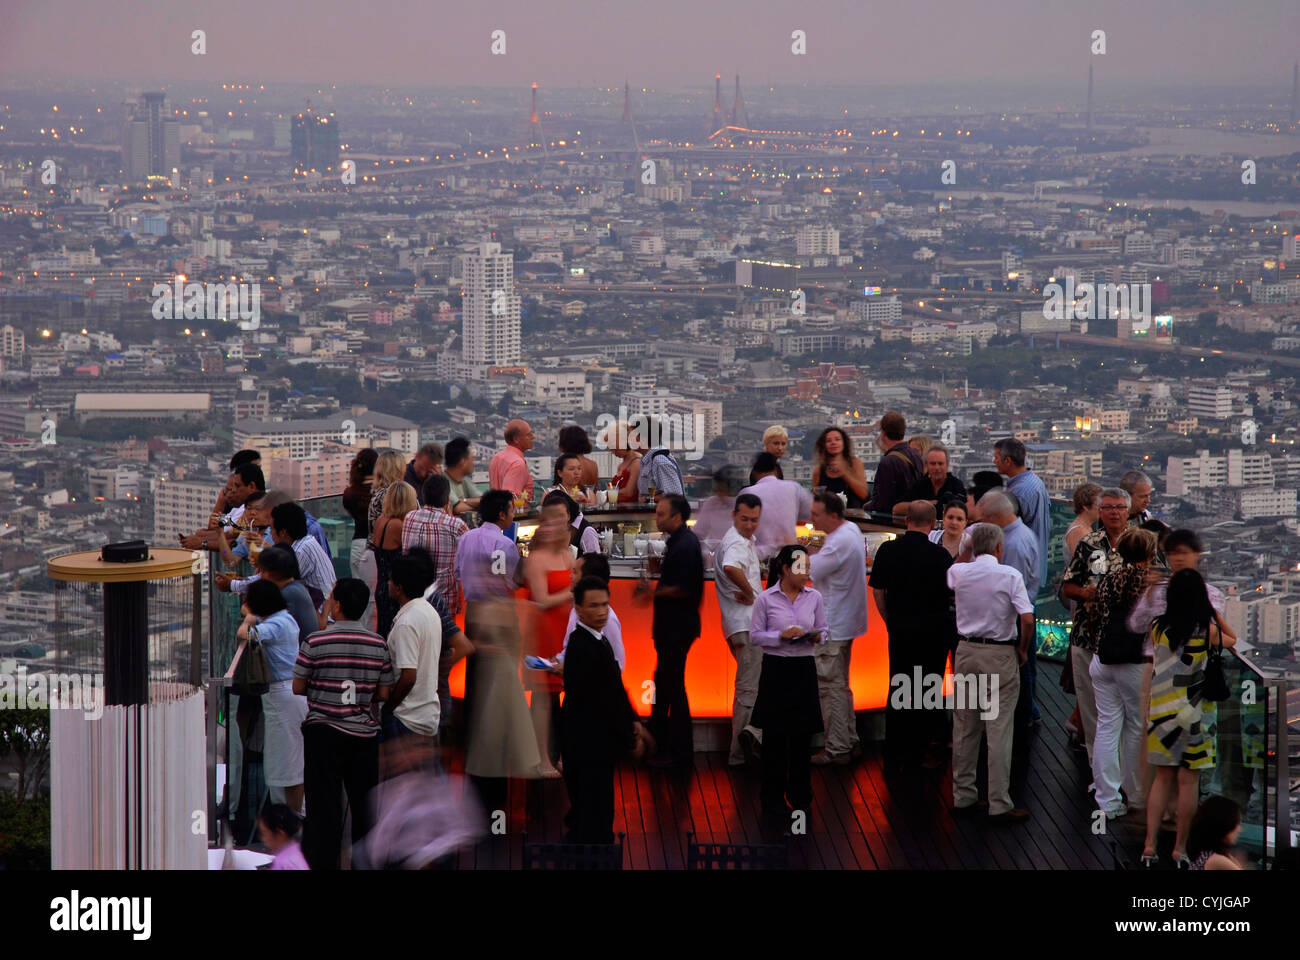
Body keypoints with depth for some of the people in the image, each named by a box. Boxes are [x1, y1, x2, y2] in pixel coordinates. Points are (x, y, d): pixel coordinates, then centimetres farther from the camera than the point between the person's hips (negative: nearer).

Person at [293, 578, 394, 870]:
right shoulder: (378, 644, -1)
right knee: (364, 805, 11)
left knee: (325, 805, 2)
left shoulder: (315, 642, -11)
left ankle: (323, 863, 2)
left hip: (324, 733, -3)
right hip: (365, 735, 3)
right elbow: (384, 694, 3)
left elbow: (298, 687, -4)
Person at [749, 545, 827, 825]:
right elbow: (755, 635, -4)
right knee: (774, 738, 3)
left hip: (804, 669, 3)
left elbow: (824, 630, 12)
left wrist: (818, 637, -11)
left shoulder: (814, 597, 4)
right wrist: (781, 636, -18)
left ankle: (801, 799, 20)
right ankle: (773, 801, 12)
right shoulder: (765, 599, -5)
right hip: (776, 669, -3)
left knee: (802, 735, 7)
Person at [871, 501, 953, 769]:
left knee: (897, 689, 13)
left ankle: (896, 752, 18)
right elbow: (953, 594, -8)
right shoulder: (939, 555, -14)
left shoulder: (888, 550, -3)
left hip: (899, 629, 4)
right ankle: (916, 752, 9)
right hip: (933, 632, -4)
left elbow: (878, 591, 3)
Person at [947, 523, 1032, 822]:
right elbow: (1028, 619, -18)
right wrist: (1022, 650, -1)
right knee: (999, 730, -2)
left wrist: (967, 547, 30)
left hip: (966, 651, 4)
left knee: (964, 727, 13)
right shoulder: (1009, 576, -11)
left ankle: (962, 795, 19)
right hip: (1000, 655, -4)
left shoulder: (958, 572, 0)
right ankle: (999, 804, -2)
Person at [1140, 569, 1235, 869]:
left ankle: (1150, 844, 4)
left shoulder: (1158, 627, -3)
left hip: (1161, 709, 3)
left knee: (1163, 778, 11)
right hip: (1193, 710, -3)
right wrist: (1215, 612, 22)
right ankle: (1180, 848, 8)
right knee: (1188, 780, 4)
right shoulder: (1208, 629, -10)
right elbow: (1233, 641, 10)